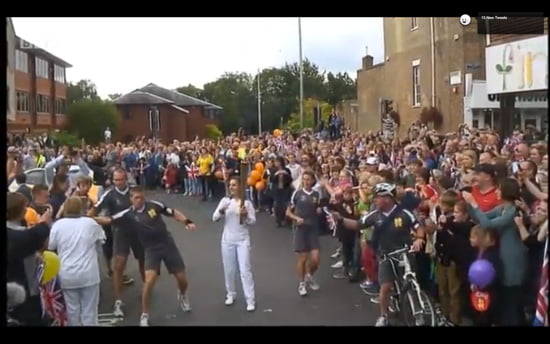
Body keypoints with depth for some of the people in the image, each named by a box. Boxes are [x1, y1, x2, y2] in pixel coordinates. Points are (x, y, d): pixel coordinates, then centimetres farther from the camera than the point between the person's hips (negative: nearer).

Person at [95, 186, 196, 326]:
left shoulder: (154, 205, -8)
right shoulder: (128, 214, -8)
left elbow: (173, 212, 1)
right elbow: (108, 220, -12)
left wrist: (187, 221, -10)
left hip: (168, 244, 1)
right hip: (151, 249, -1)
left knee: (182, 278, 6)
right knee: (149, 280, -20)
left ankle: (182, 296, 43)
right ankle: (144, 316, -1)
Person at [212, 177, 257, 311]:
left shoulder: (247, 202, -6)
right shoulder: (225, 201, 0)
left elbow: (253, 221, -6)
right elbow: (214, 218, -5)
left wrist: (245, 215, -25)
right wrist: (221, 211, -25)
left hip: (242, 240, -2)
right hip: (227, 239, 3)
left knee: (245, 270, -3)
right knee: (229, 269, 12)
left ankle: (250, 300, 2)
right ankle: (231, 295, 32)